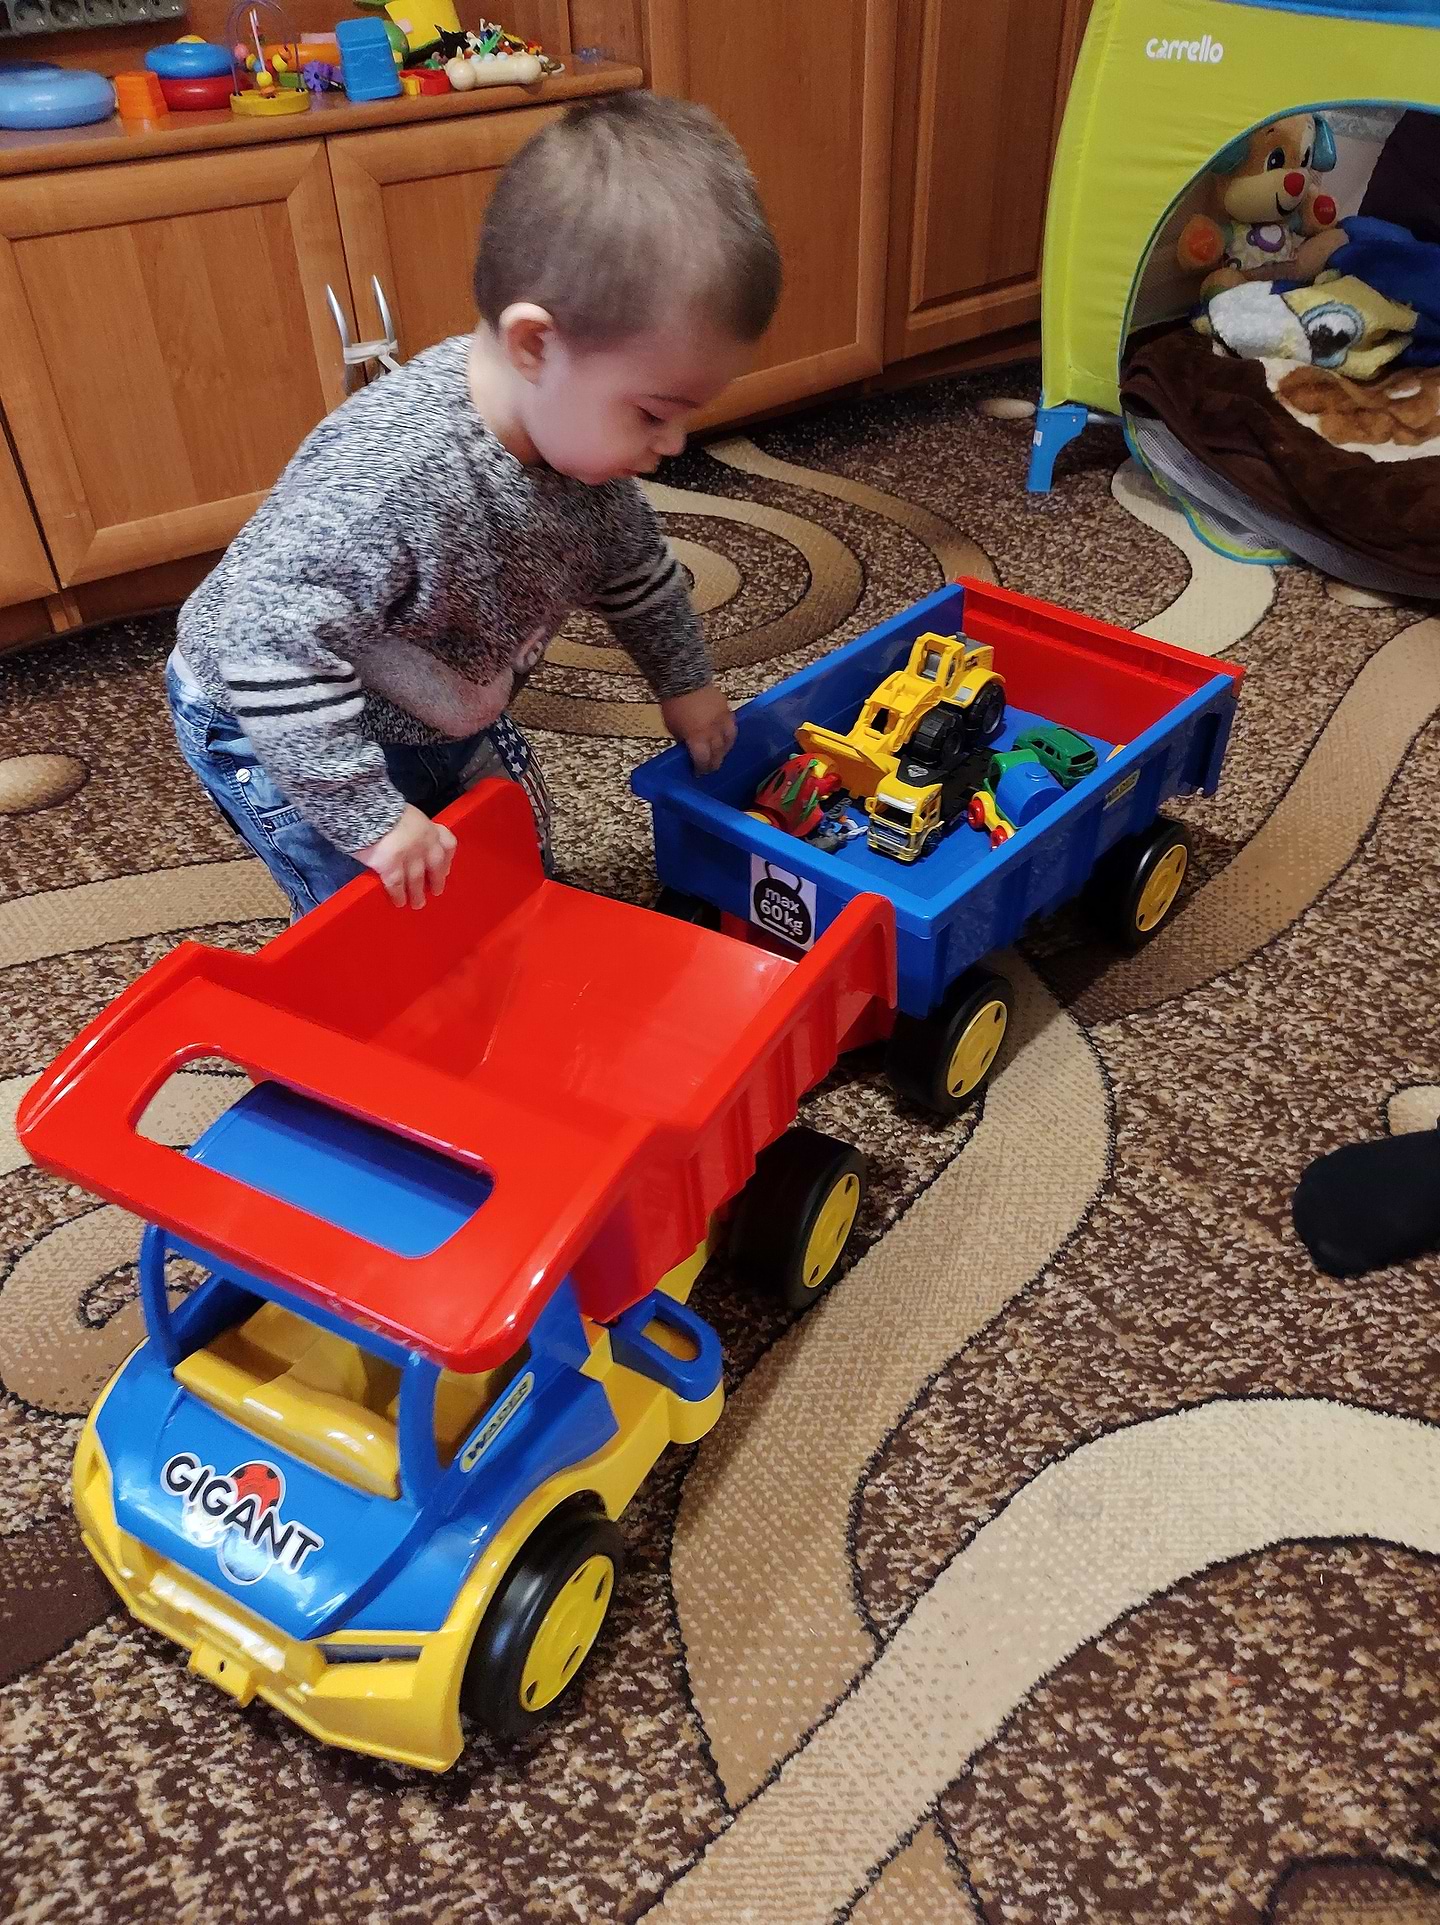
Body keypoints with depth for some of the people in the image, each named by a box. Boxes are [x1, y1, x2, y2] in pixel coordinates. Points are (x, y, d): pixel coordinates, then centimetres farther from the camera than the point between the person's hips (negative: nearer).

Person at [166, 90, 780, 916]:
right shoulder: (391, 475, -42)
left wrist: (685, 680, 13)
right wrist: (368, 817, -36)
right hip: (277, 727, -7)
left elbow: (631, 563, 4)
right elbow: (270, 642, -40)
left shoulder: (579, 428, -16)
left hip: (445, 713, 8)